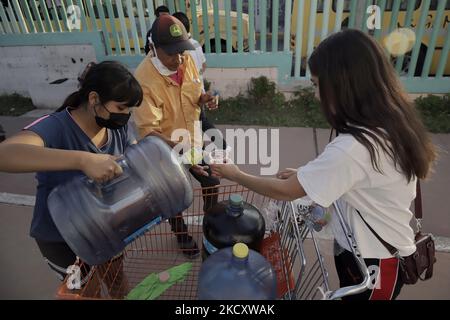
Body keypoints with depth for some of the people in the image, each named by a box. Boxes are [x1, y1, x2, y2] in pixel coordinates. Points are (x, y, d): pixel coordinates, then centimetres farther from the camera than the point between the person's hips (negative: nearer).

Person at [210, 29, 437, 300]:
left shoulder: (353, 149, -36)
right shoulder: (391, 122, -8)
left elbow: (285, 192, -25)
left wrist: (235, 175, -10)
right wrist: (305, 175, -5)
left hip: (373, 262, -7)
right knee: (346, 295, 28)